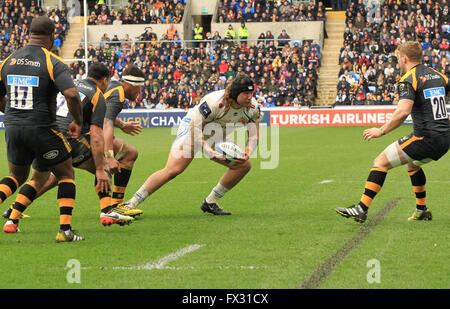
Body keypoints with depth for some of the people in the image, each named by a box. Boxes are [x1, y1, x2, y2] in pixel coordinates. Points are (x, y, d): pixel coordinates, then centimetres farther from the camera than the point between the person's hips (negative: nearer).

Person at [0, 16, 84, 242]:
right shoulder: (53, 63, -10)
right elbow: (72, 94, -23)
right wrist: (78, 122, -7)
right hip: (42, 129, -5)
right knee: (66, 175, 13)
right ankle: (65, 230, 2)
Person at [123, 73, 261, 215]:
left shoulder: (253, 107, -16)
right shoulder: (215, 101, -32)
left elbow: (254, 136, -9)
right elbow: (197, 126, -27)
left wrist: (247, 153, -29)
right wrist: (207, 149, -40)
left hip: (217, 139, 7)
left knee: (244, 165, -7)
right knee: (172, 170, -23)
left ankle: (210, 202, 5)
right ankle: (132, 203, -18)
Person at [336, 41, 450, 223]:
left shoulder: (409, 80, -9)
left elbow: (403, 112, -23)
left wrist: (381, 131, -15)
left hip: (425, 138, -8)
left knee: (380, 162, -3)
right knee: (411, 163, 35)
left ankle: (361, 208, -11)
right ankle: (422, 211, 34)